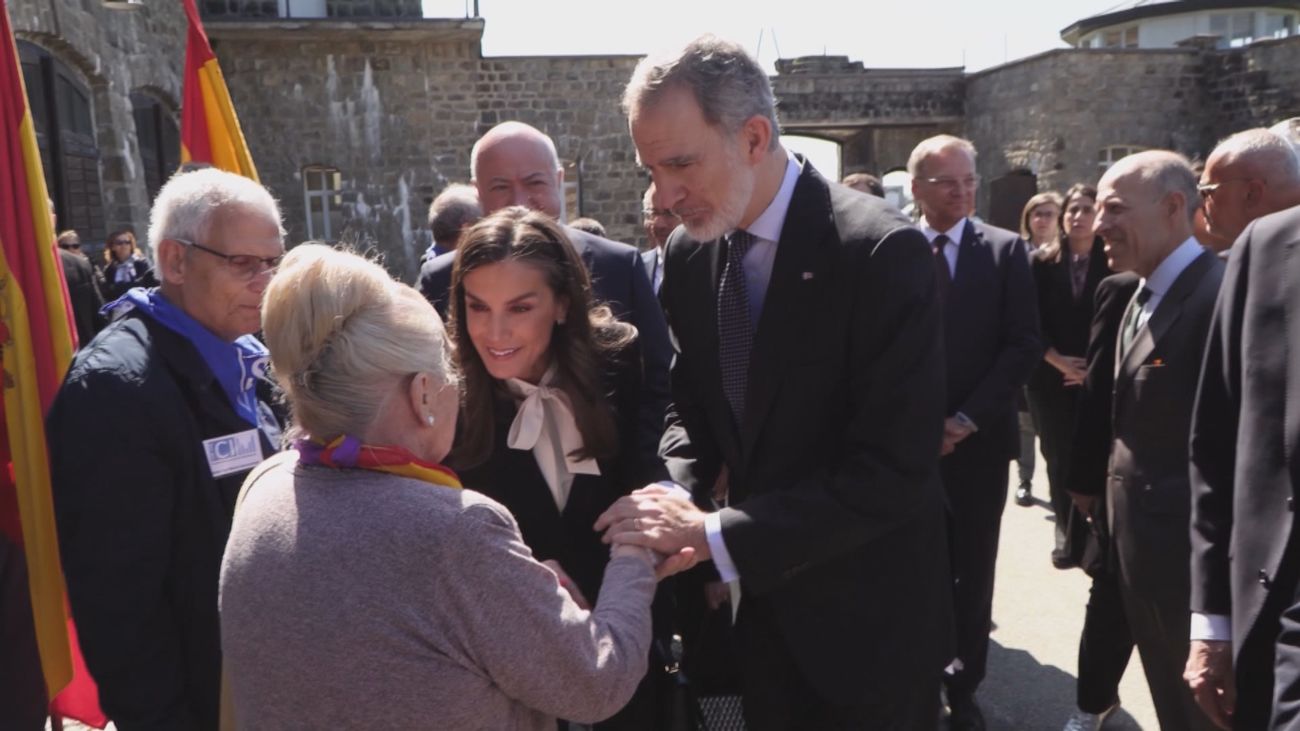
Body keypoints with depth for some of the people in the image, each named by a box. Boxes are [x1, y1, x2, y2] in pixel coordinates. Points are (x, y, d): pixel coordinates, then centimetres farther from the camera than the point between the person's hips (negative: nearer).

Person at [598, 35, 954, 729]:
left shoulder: (881, 251, -23)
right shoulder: (688, 253, -3)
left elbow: (893, 471, -26)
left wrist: (713, 533, -27)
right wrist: (677, 498, -15)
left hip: (866, 612, -5)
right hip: (761, 598, 5)